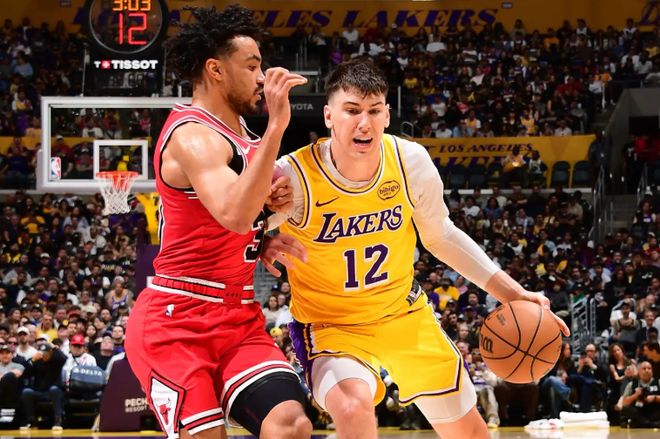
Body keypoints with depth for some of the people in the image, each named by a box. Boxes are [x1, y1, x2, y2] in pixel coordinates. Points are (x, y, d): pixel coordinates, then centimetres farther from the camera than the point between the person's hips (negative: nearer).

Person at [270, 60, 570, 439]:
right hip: (330, 326, -4)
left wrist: (511, 292, 0)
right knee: (353, 406, -36)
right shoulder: (294, 176, -26)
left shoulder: (411, 161, -14)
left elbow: (440, 236, 4)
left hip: (405, 315, 4)